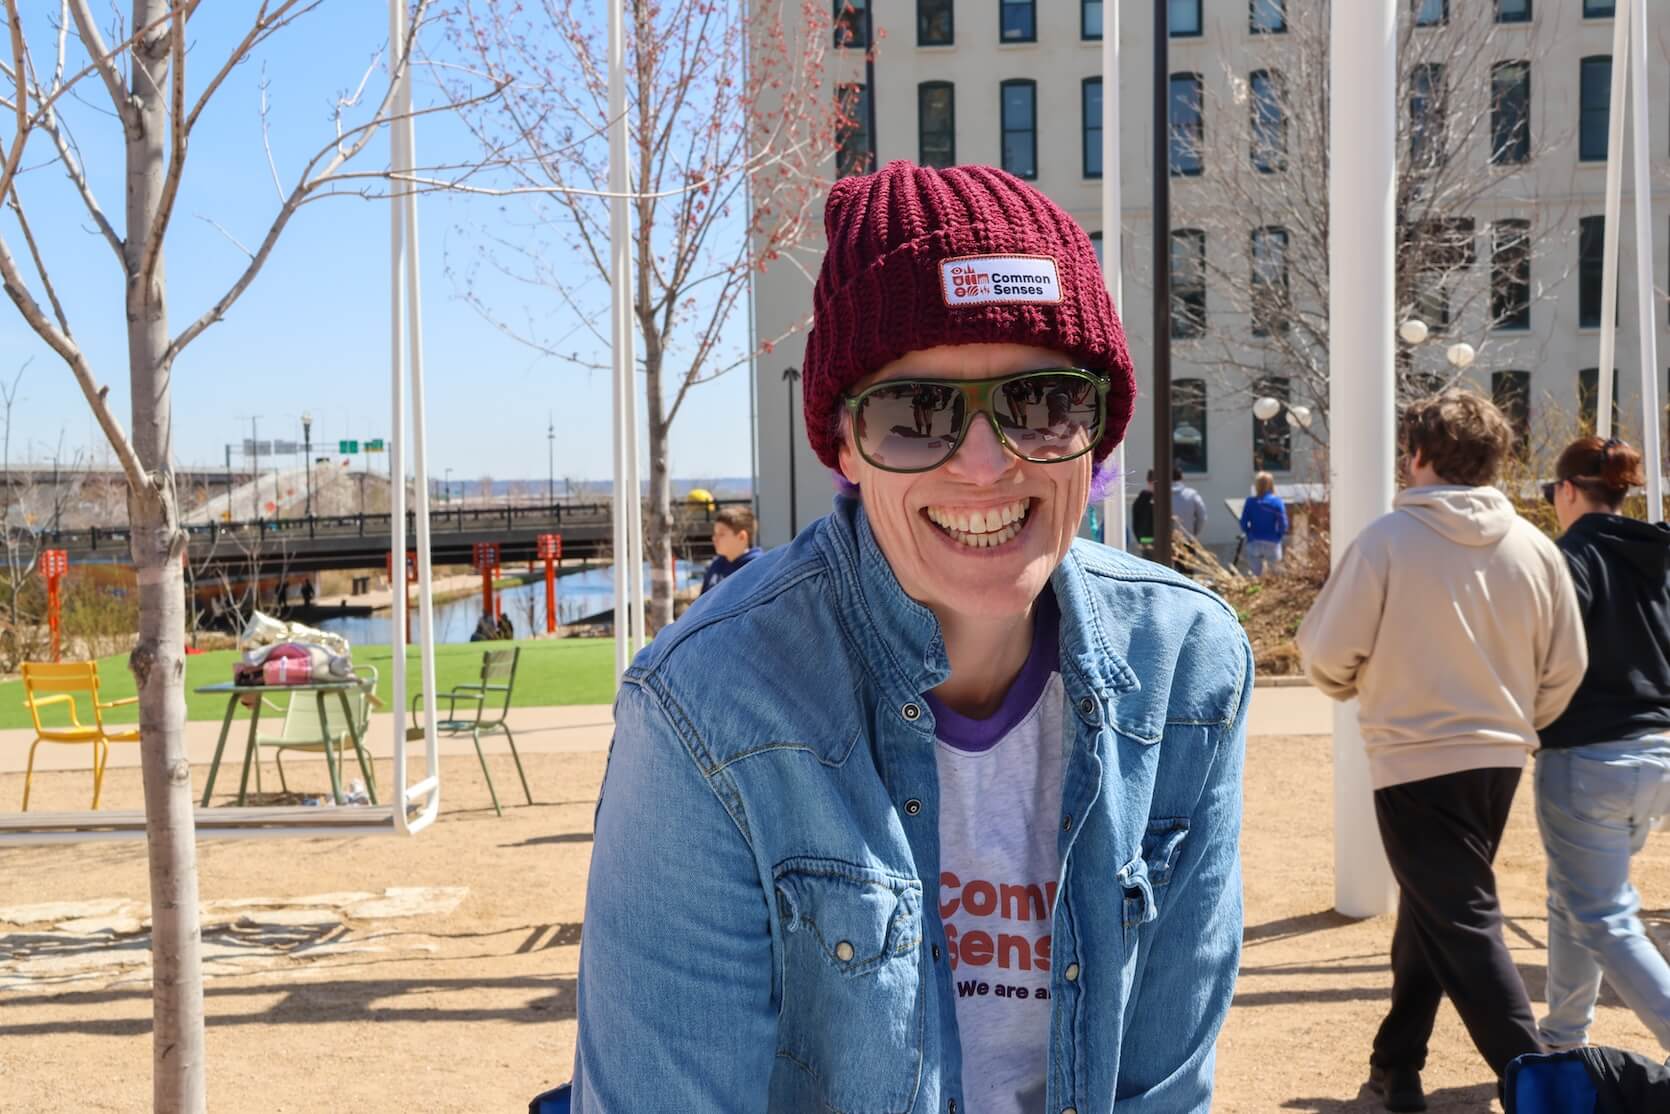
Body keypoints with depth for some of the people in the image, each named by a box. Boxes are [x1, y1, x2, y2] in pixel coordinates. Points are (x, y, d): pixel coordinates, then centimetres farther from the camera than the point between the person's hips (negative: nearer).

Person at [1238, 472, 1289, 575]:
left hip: (1254, 543, 1)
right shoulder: (1277, 502, -6)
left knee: (1256, 576, 8)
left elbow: (1243, 524, -3)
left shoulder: (1250, 502, -4)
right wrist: (1278, 535, 10)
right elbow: (1283, 524, -8)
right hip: (1272, 543, -1)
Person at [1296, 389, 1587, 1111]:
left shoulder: (1387, 539, -13)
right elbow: (1565, 667, 3)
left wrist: (1354, 687, 11)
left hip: (1415, 762, -5)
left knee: (1463, 927, 0)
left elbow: (1328, 654, -11)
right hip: (1499, 761, 5)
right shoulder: (1534, 548, -1)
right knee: (1432, 910, 20)